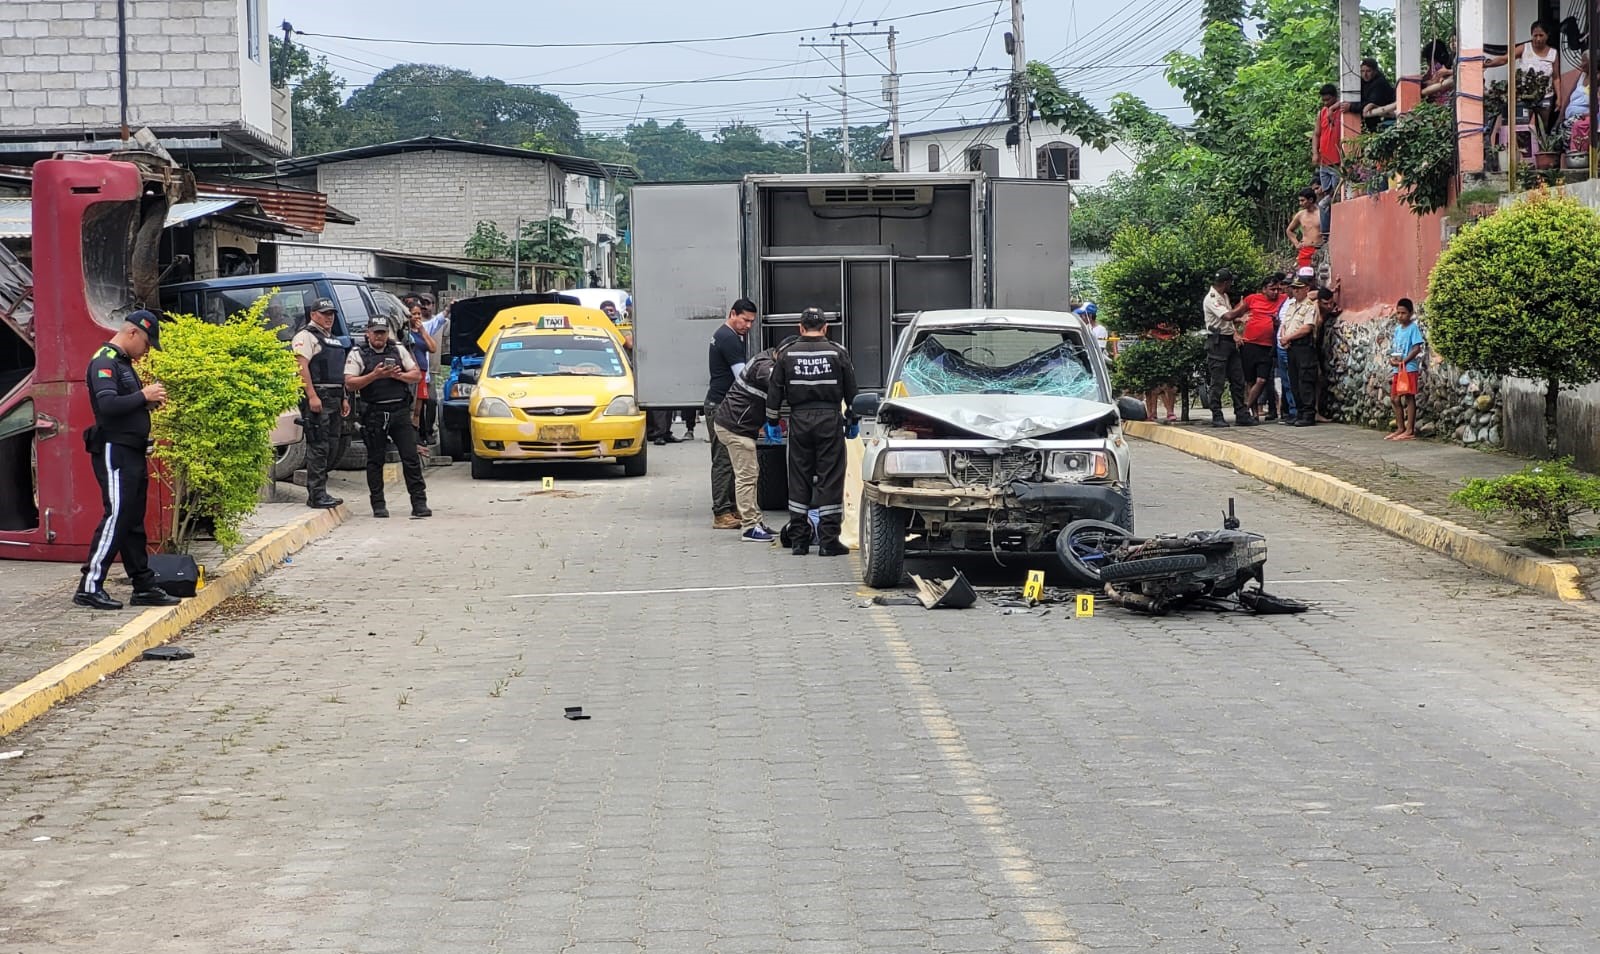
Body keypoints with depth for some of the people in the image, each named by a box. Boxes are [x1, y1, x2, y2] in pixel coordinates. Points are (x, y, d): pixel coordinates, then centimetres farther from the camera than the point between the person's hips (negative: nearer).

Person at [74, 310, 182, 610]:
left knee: (134, 522, 11)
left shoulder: (124, 363, 20)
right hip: (114, 452, -10)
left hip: (132, 453, 10)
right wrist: (144, 396, -17)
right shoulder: (104, 362, -12)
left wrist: (150, 400, 5)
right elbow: (107, 405, -25)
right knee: (116, 518, -11)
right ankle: (89, 587, -8)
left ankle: (144, 586, 14)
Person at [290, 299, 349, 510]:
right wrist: (312, 396, -23)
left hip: (334, 398, 9)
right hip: (316, 398, -9)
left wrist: (344, 398, 22)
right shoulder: (306, 336, -5)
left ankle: (319, 491, 15)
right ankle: (316, 495, -12)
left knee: (331, 447, 9)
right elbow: (302, 366, -16)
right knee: (318, 447, -11)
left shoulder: (332, 339, 24)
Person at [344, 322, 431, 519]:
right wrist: (374, 375, -17)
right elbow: (350, 383, -6)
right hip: (374, 413, -2)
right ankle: (378, 505, 10)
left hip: (400, 411, 2)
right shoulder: (357, 354, 3)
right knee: (375, 460, 3)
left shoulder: (399, 351, 13)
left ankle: (419, 503, 1)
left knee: (411, 458, -2)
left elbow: (417, 375, 12)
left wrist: (399, 375, -7)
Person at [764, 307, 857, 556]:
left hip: (799, 421, 2)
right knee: (830, 479, 0)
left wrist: (772, 422, 14)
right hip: (829, 420, -2)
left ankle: (798, 540, 10)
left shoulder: (787, 355, 3)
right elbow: (851, 391, 5)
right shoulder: (838, 353, 0)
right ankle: (828, 541, -3)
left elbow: (774, 391, 6)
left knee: (799, 479, 9)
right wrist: (853, 421, 15)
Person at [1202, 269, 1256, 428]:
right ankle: (1217, 417, -1)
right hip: (1218, 342, -9)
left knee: (1238, 380, 8)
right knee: (1218, 382, -5)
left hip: (1230, 342, 9)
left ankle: (1242, 414, 12)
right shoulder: (1211, 299, -15)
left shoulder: (1224, 296, 15)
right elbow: (1227, 316, -26)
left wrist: (1236, 333, 3)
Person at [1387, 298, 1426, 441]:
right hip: (1396, 369, 8)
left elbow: (1417, 348, -14)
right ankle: (1400, 429, 20)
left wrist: (1403, 361, -17)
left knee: (1409, 397, -7)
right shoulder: (1397, 329, 15)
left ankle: (1410, 431, -6)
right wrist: (1392, 359, -2)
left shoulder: (1414, 328, -7)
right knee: (1395, 399, 11)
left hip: (1409, 368, -8)